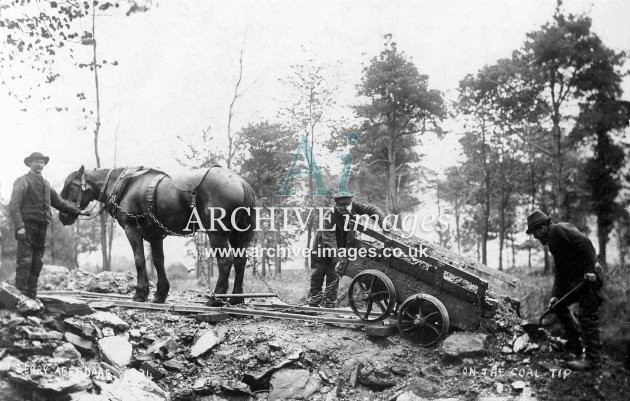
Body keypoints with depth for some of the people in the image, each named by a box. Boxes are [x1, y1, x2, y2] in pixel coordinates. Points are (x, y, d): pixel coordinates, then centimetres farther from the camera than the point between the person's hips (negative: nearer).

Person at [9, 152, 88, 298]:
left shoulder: (45, 184, 18)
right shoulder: (22, 181, -4)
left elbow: (58, 202, 26)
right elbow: (13, 206, -13)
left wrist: (78, 211, 22)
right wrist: (19, 226, -24)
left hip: (42, 228, 7)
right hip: (27, 227, -7)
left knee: (37, 265, 9)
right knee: (25, 262, -9)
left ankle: (32, 296, 15)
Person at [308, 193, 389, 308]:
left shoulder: (353, 206, -19)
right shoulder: (330, 217, -33)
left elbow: (371, 209, -15)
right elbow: (329, 240, -39)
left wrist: (382, 220, -33)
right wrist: (337, 259, -47)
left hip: (339, 247, 4)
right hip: (322, 246, -4)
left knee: (333, 276, 3)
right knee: (317, 276, 2)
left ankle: (330, 305, 8)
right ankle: (313, 303, 11)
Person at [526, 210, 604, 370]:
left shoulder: (561, 229, -12)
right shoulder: (552, 242, 18)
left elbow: (585, 242, -26)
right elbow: (559, 271, 17)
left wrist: (590, 269, -27)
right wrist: (556, 294, 9)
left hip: (589, 277, -10)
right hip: (574, 279, 10)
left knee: (588, 316, -8)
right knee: (559, 304, 17)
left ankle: (592, 358, -3)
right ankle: (575, 345, 24)